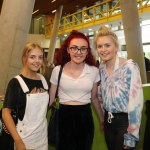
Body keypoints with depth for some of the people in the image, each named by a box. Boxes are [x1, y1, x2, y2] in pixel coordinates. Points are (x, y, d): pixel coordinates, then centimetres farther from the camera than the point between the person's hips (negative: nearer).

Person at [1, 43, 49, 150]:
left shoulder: (43, 79, 2)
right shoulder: (16, 82, -13)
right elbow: (6, 113, -15)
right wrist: (18, 140, -19)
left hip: (43, 135, 5)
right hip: (25, 137, -5)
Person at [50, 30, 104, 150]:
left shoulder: (94, 71, -2)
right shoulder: (58, 70, -4)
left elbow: (94, 97, 11)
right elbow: (51, 98, 3)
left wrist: (102, 118, 17)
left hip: (85, 117, 1)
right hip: (64, 117, -1)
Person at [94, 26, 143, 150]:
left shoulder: (129, 67, -19)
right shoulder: (101, 67, 1)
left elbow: (136, 100, -22)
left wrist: (131, 136, -21)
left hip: (125, 120, -6)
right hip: (108, 120, 6)